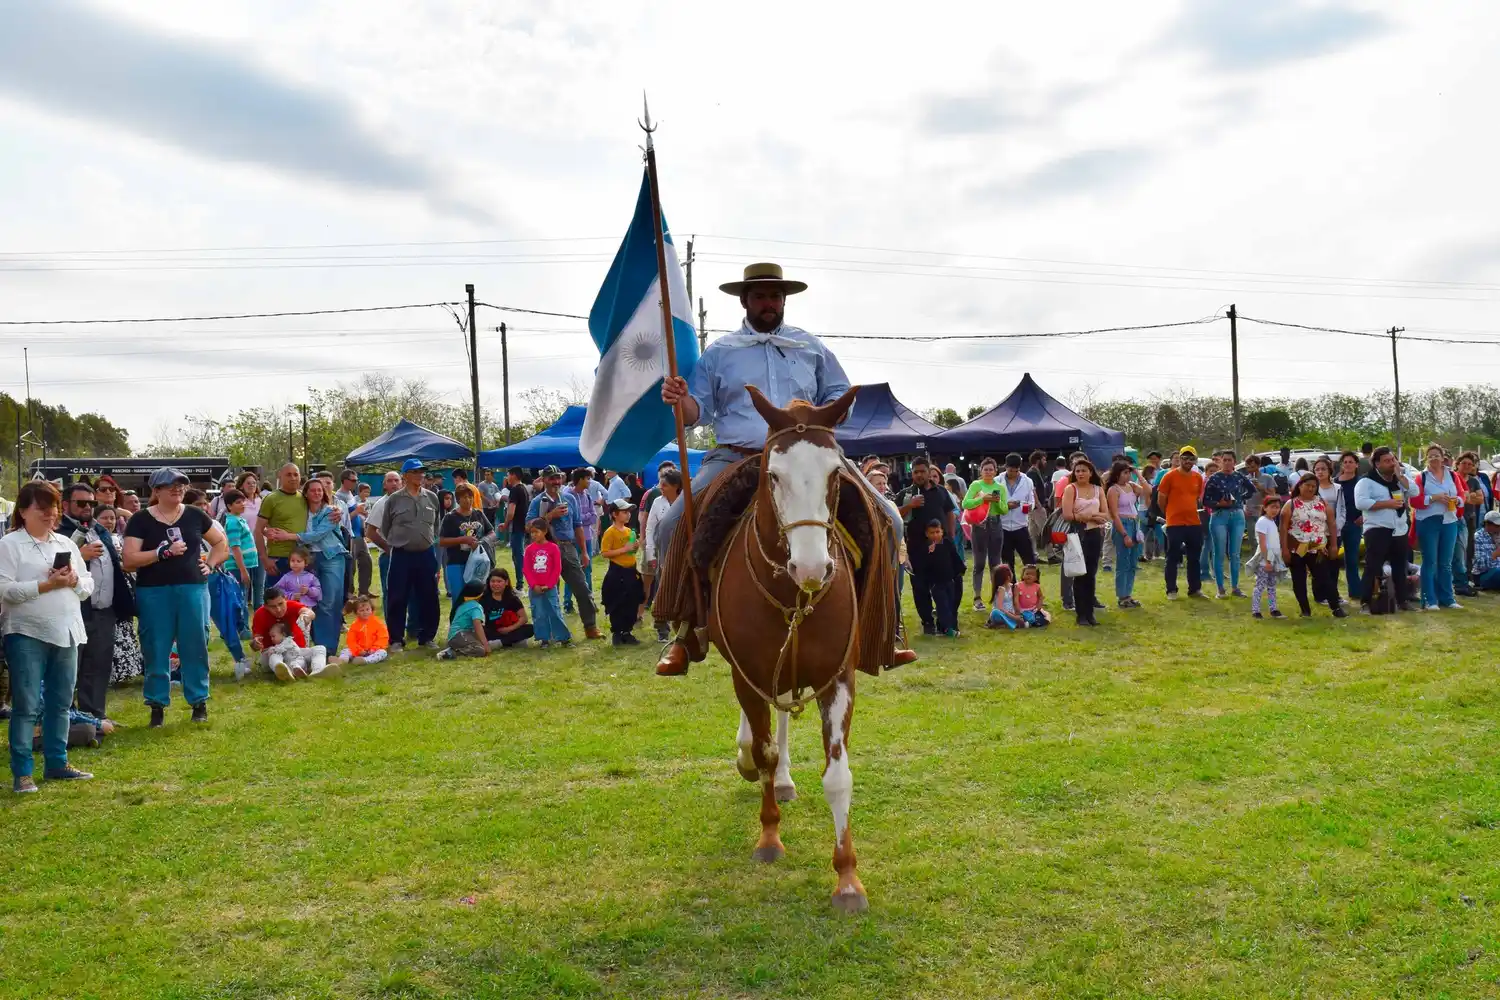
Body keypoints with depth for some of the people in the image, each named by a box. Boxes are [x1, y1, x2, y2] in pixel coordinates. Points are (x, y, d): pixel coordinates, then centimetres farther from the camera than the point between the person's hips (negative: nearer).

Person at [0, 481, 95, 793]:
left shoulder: (66, 543, 13)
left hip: (66, 633, 6)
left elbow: (88, 587, 13)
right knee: (26, 706, -4)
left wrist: (74, 580, -8)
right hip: (27, 635, -6)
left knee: (60, 703, 12)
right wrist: (47, 584, -20)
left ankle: (57, 763, 22)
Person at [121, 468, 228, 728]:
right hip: (154, 593, -2)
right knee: (156, 649, 4)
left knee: (195, 645, 4)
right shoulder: (141, 520, -2)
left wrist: (210, 564, 5)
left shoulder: (195, 515, 7)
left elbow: (221, 542, 20)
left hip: (192, 589, 2)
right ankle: (157, 705, 14)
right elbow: (129, 561, -10)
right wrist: (164, 552, -18)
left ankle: (199, 701, 15)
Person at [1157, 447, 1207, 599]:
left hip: (1194, 523, 5)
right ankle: (1171, 590, 8)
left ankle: (1195, 589, 20)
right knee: (1173, 558, 2)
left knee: (1194, 558, 11)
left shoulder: (1198, 478, 7)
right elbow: (1161, 499, -3)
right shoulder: (1169, 476, -8)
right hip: (1175, 524, -5)